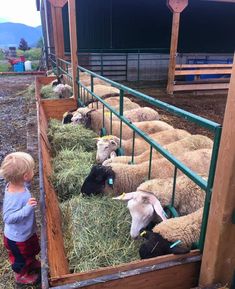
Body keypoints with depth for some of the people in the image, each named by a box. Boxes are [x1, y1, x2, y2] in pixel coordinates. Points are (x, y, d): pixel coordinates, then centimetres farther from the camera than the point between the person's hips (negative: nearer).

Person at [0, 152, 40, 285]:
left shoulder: (17, 185, -15)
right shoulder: (13, 197, -41)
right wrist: (27, 208, -44)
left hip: (28, 231, 8)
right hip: (18, 238, -8)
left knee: (32, 250, 34)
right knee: (21, 258, 22)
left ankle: (32, 263, 62)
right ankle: (21, 275, 51)